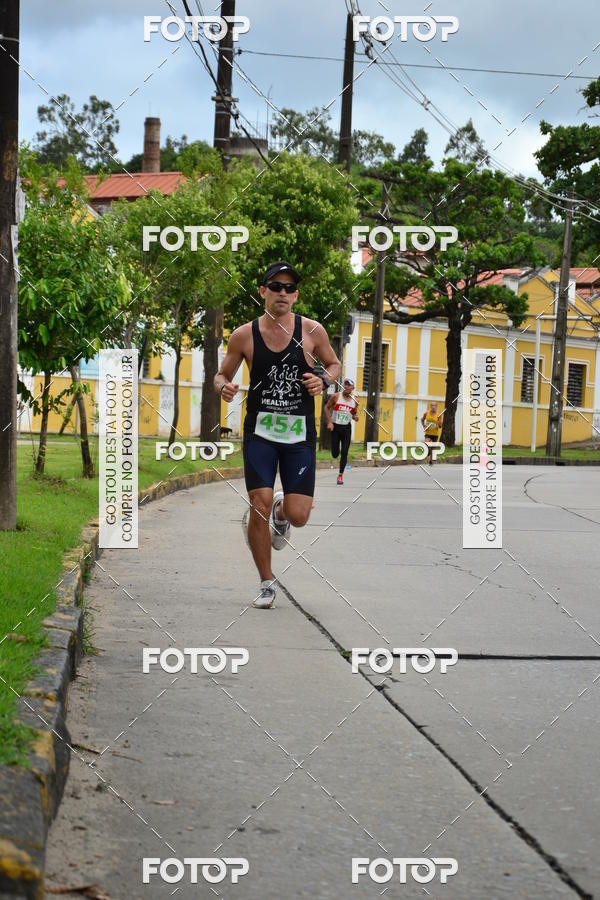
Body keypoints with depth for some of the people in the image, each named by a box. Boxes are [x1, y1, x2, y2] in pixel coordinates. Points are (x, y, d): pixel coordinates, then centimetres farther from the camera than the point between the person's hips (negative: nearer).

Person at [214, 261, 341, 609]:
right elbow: (222, 374, 10)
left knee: (298, 516, -5)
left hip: (300, 434, 0)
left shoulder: (312, 331, -2)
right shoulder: (244, 335, -2)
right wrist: (224, 387, -13)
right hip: (260, 430, 0)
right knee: (260, 505, -10)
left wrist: (323, 379, -8)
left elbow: (335, 364, 14)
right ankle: (267, 583, 10)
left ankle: (280, 512, 36)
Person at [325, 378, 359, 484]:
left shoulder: (354, 401, 3)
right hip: (335, 427, -1)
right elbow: (327, 407, 2)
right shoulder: (336, 396, -5)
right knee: (335, 454, -1)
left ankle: (340, 475, 3)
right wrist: (329, 422, -7)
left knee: (344, 453, -6)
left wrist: (355, 417, -6)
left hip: (346, 428, 1)